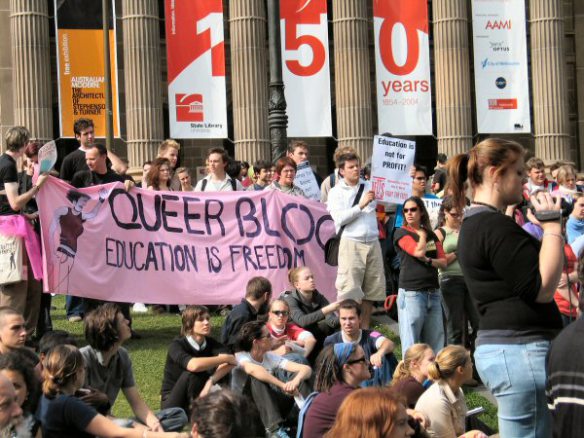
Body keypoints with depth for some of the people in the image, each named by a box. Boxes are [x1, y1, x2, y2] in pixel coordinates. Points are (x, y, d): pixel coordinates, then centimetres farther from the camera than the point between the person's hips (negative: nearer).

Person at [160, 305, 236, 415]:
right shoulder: (177, 345, -19)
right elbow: (194, 365, -40)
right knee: (191, 374, -32)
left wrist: (210, 382, -39)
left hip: (197, 396, 5)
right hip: (172, 402, -5)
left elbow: (230, 362, -23)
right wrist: (226, 358, -30)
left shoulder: (211, 343, -4)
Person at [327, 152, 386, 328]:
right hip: (351, 243, -4)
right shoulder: (336, 192, 3)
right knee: (349, 290, -8)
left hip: (373, 243, 4)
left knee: (370, 288, 8)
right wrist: (361, 205, -13)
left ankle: (365, 327, 19)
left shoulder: (369, 186, 13)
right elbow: (339, 218, -10)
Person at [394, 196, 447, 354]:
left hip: (433, 293, 5)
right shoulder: (401, 233, 2)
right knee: (411, 346, -5)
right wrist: (422, 234, 3)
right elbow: (419, 251, -14)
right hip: (411, 293, -5)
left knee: (436, 344, 4)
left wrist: (428, 260, -9)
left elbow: (443, 262, 10)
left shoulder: (431, 235, 17)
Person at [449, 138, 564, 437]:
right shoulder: (495, 225, -16)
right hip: (520, 350, -11)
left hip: (495, 346, 11)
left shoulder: (474, 224, 16)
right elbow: (543, 288, -19)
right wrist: (552, 225, -12)